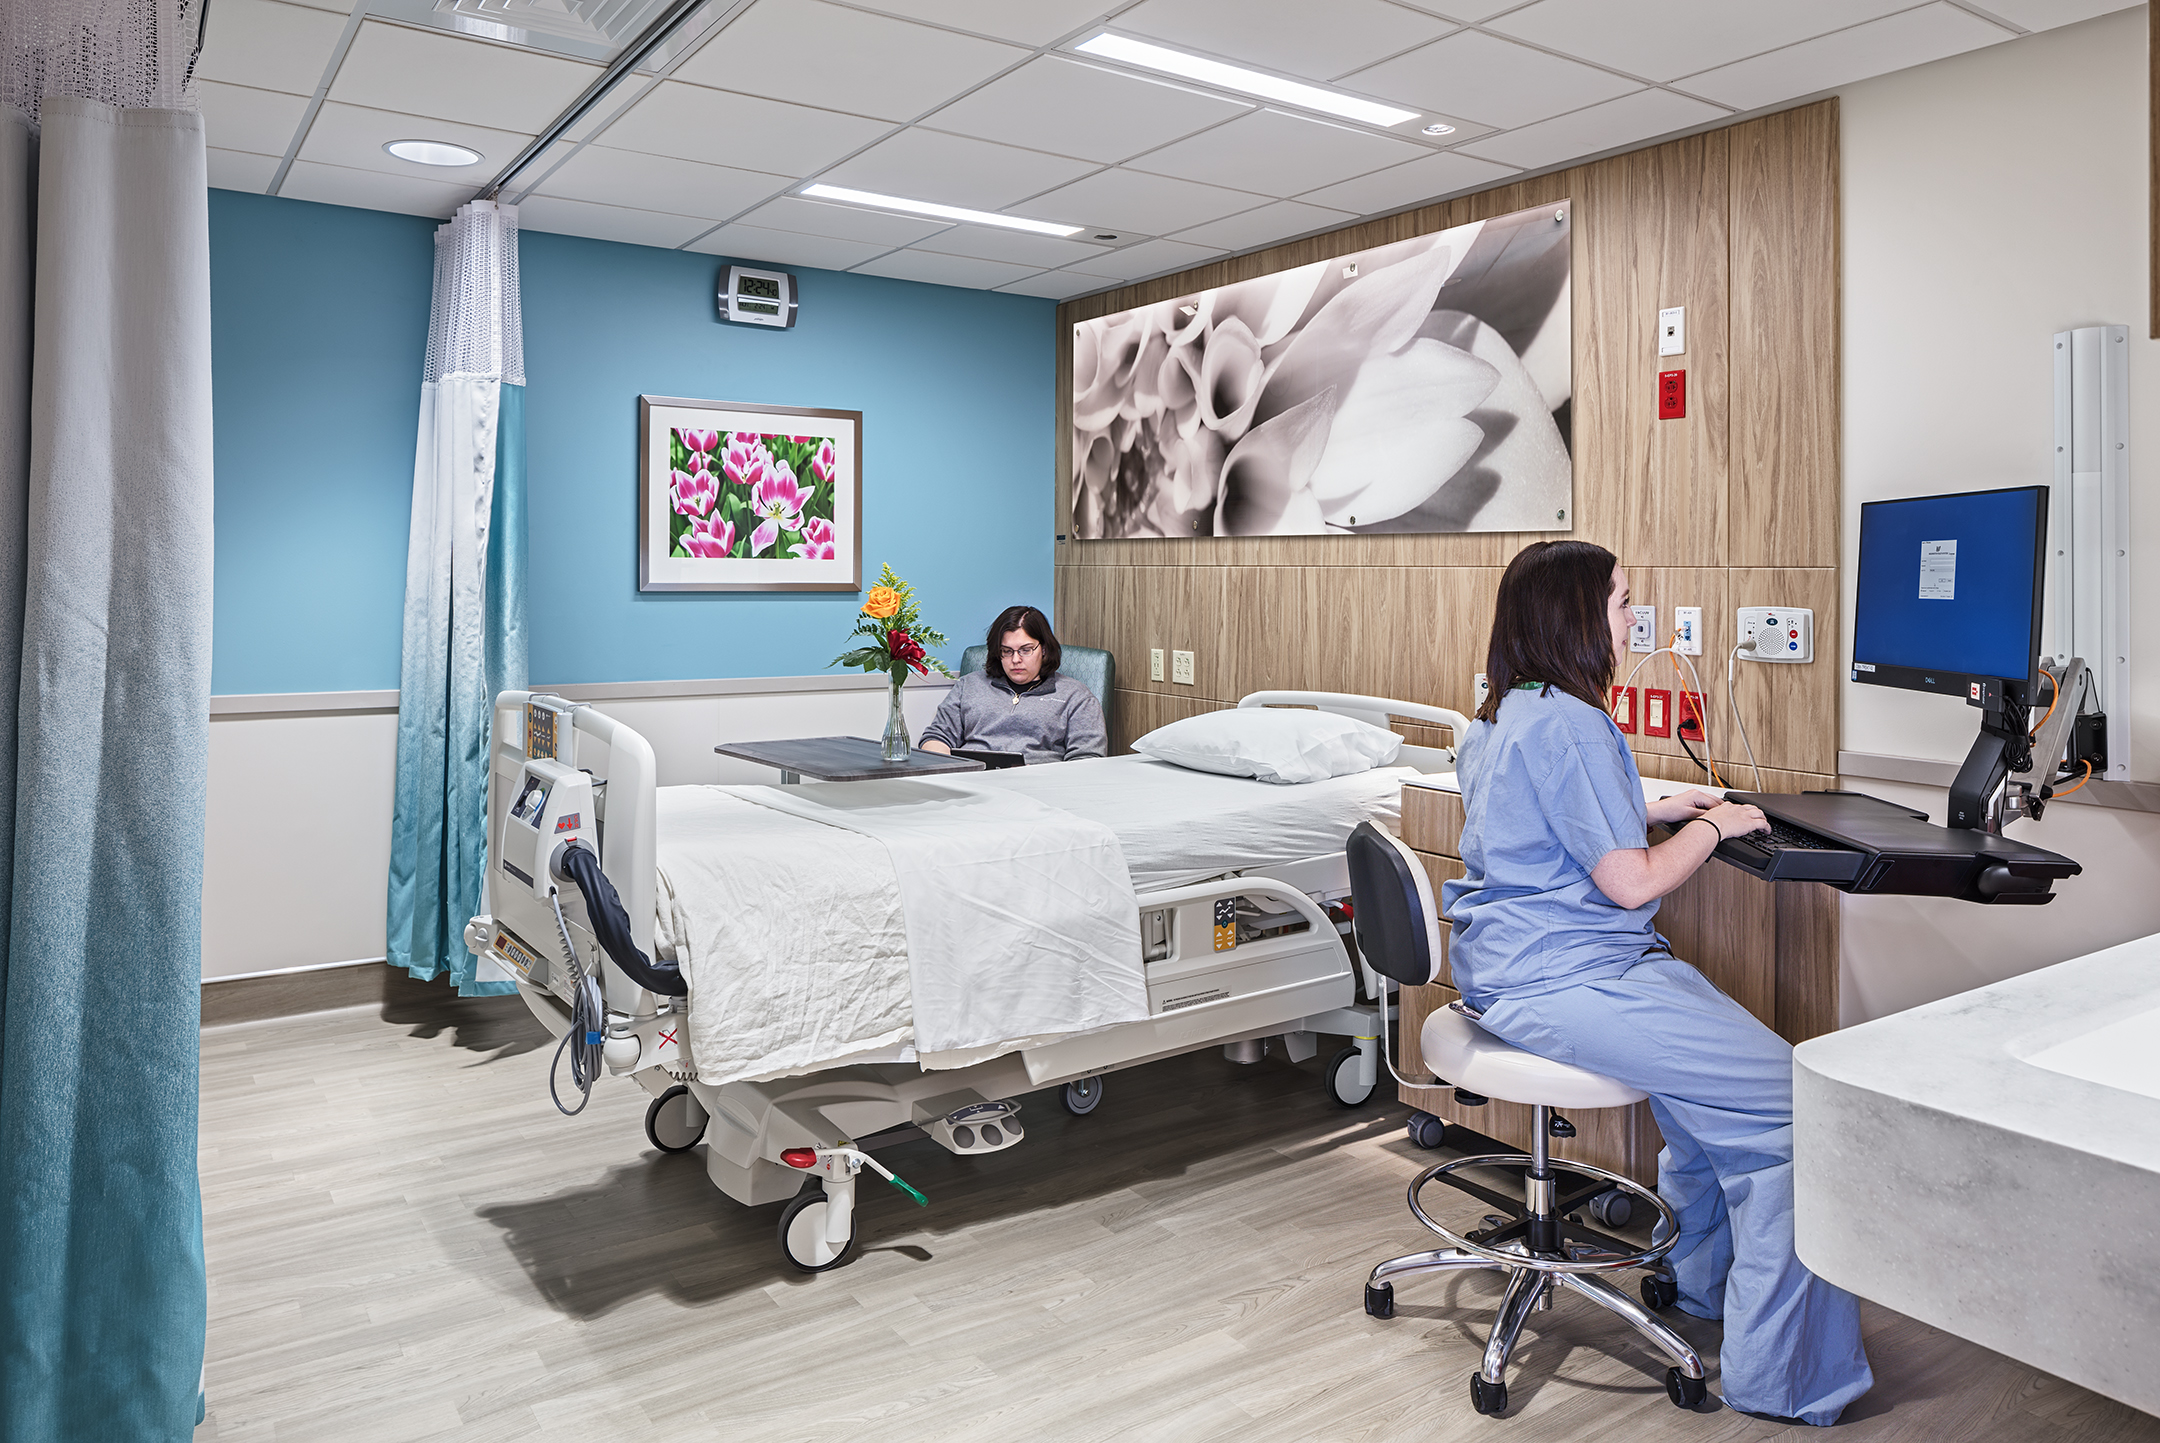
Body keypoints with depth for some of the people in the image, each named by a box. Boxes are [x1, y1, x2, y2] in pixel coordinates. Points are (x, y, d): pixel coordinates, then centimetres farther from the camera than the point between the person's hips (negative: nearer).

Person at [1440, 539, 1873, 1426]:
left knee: (1718, 1071, 24)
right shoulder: (1566, 723, -19)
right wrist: (1713, 826, -1)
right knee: (1785, 1101, -10)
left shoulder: (1500, 718, 13)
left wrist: (1656, 811, 23)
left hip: (1512, 967, 11)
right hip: (1561, 981, -11)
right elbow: (1632, 883, -18)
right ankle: (1778, 1380, -1)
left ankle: (1700, 1280, 35)